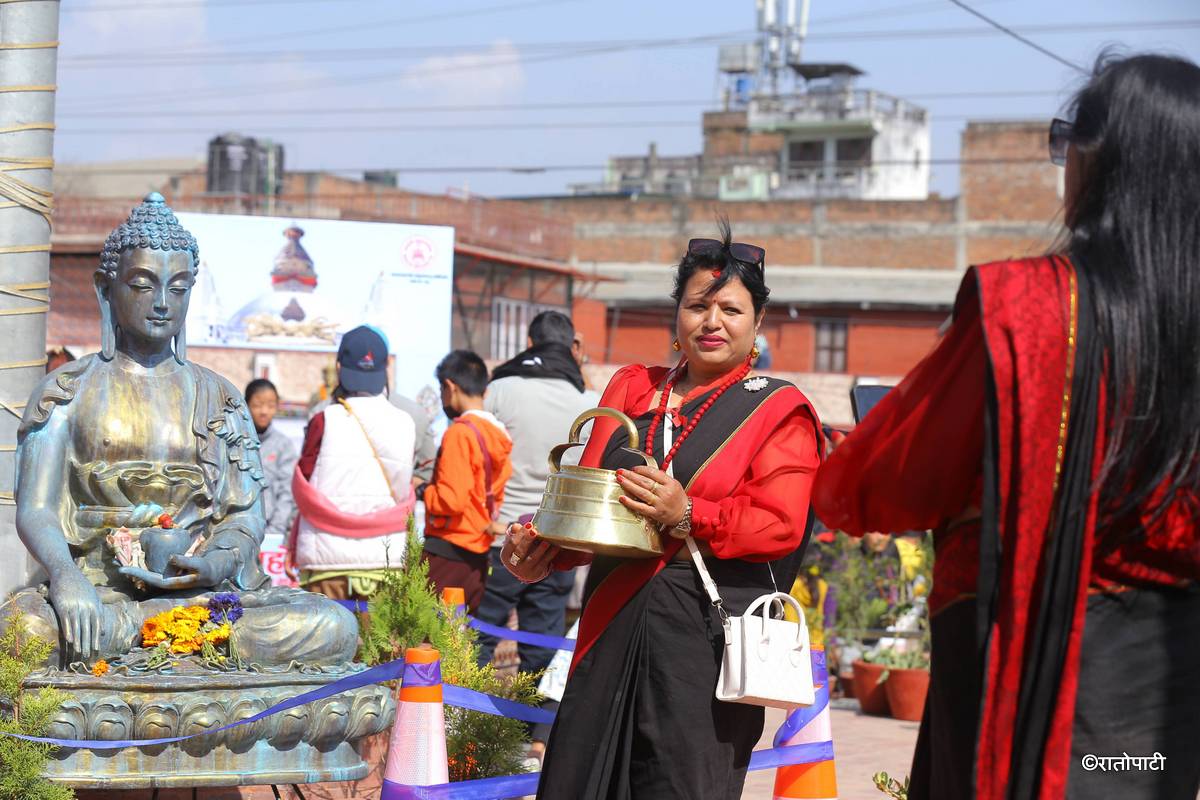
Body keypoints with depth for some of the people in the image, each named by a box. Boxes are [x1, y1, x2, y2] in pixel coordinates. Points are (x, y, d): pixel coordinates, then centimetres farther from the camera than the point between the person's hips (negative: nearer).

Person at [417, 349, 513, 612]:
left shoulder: (459, 432, -12)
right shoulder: (499, 434, 10)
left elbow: (451, 500, -18)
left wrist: (422, 491, -1)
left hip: (447, 553, -8)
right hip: (480, 555, 8)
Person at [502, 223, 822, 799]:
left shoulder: (778, 411, 3)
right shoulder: (631, 389, 17)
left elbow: (780, 524, -8)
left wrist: (687, 515, -22)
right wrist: (545, 548, -4)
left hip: (712, 631, -4)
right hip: (616, 623, 4)